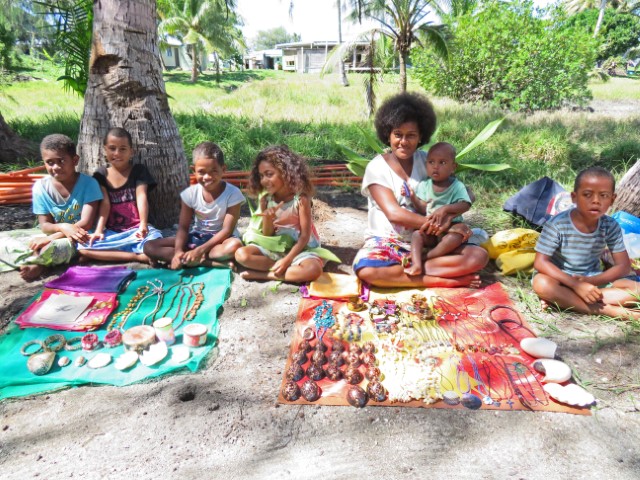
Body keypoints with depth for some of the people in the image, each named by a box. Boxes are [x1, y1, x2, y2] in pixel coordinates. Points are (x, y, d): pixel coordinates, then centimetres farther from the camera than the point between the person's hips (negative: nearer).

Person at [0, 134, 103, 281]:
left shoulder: (88, 183, -13)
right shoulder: (40, 187, -4)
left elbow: (86, 223, -18)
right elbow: (45, 225, -2)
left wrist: (49, 239, -21)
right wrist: (63, 227, -26)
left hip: (77, 237, -5)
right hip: (52, 234, 5)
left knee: (59, 246, -39)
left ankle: (35, 263, -12)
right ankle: (39, 263, -25)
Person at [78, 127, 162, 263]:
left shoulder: (139, 170, 1)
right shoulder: (101, 174, 8)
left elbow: (141, 197, -13)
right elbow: (105, 203, -1)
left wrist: (143, 224, -29)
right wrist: (99, 230, -15)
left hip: (136, 229, -4)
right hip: (112, 232, 4)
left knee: (155, 242, -37)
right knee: (82, 248, -23)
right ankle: (139, 256, -23)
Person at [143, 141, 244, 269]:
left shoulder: (233, 193, -17)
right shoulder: (190, 193, -6)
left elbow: (227, 230, -19)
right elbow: (183, 227, -6)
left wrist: (200, 250, -28)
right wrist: (178, 251, -26)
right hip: (196, 237, 5)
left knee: (235, 245, -41)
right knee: (149, 246, -14)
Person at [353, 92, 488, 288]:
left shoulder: (426, 160, 5)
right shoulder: (376, 167, -6)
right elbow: (393, 213, -17)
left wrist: (448, 215, -21)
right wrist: (434, 224, -20)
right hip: (387, 242, -3)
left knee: (479, 255, -17)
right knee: (366, 270, -36)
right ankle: (443, 281, -23)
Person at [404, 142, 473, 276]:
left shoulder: (457, 186, -6)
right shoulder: (424, 185, 0)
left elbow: (465, 205, -18)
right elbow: (422, 210, -3)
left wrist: (446, 208, -32)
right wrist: (412, 197, -18)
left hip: (450, 227, -2)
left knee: (457, 237, -33)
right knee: (416, 233, -26)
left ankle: (426, 257, -27)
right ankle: (416, 264, -40)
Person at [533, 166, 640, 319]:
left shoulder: (611, 226, -7)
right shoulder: (557, 224, -19)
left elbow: (623, 266, -6)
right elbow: (540, 262, -22)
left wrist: (591, 281, -23)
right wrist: (576, 285, -31)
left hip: (592, 279, 4)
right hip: (562, 279, -4)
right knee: (542, 284, -36)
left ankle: (562, 300, -27)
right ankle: (608, 310, -28)